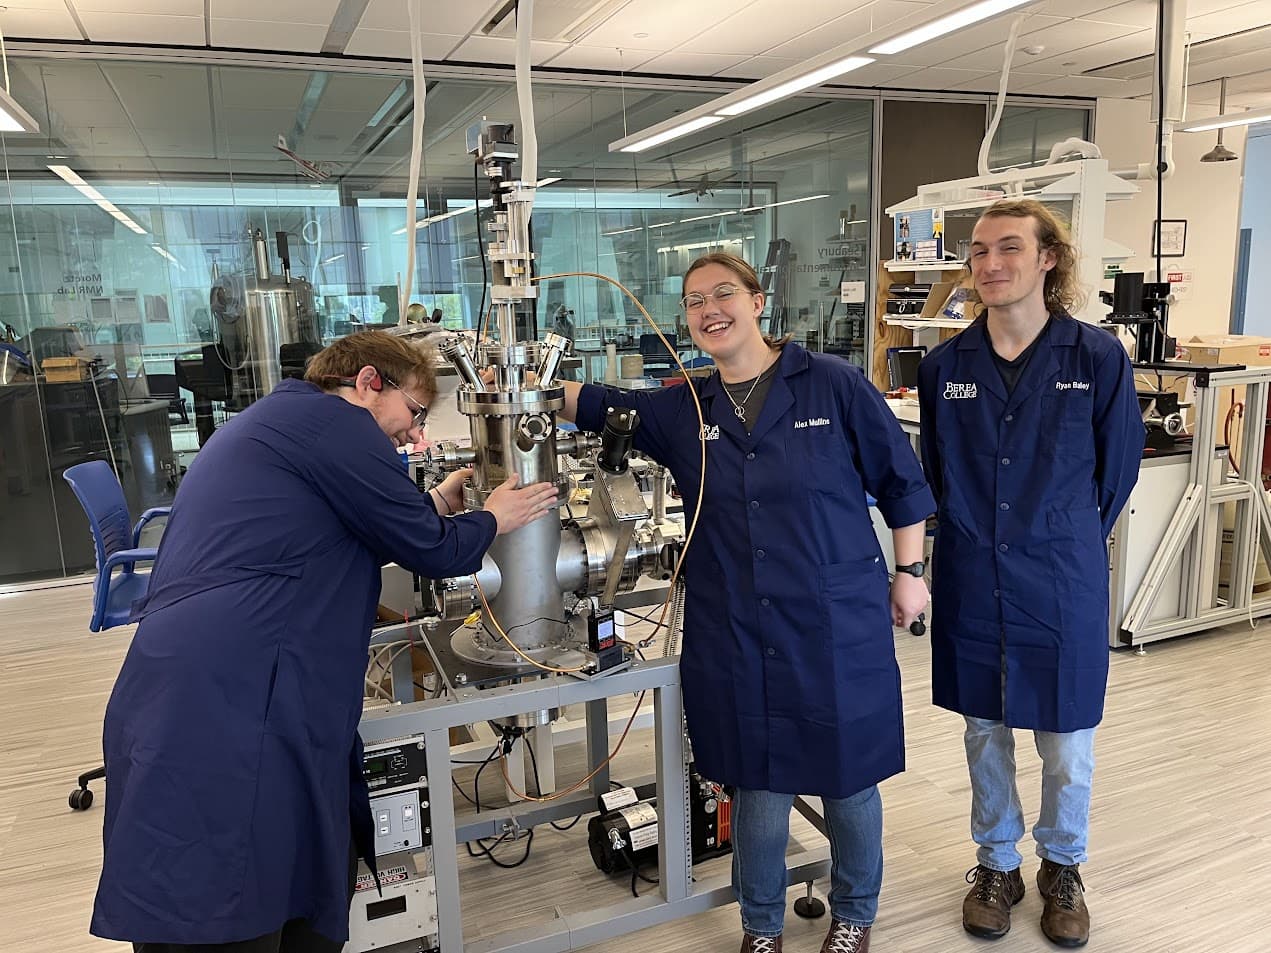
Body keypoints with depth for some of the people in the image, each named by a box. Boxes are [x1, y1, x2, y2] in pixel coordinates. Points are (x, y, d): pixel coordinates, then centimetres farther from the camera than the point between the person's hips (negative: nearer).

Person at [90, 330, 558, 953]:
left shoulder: (275, 420, 25)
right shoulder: (332, 419, -5)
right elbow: (430, 550, -3)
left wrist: (436, 504, 31)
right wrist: (492, 520, 16)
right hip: (226, 708, -11)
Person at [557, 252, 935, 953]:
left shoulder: (833, 385, -4)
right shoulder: (681, 411, 5)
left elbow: (901, 482, 2)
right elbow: (593, 404, 8)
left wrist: (909, 572, 4)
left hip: (838, 630, -1)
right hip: (737, 642, 2)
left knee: (848, 782, 14)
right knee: (758, 788, 13)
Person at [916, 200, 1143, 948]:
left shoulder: (1098, 357, -10)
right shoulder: (945, 366, -3)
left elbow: (1119, 466, 2)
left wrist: (1064, 538, 11)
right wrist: (975, 534, 12)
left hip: (1063, 583, -2)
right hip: (974, 584, 2)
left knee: (1067, 746, 12)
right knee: (986, 734, 16)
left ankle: (1063, 868, 39)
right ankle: (997, 866, 38)